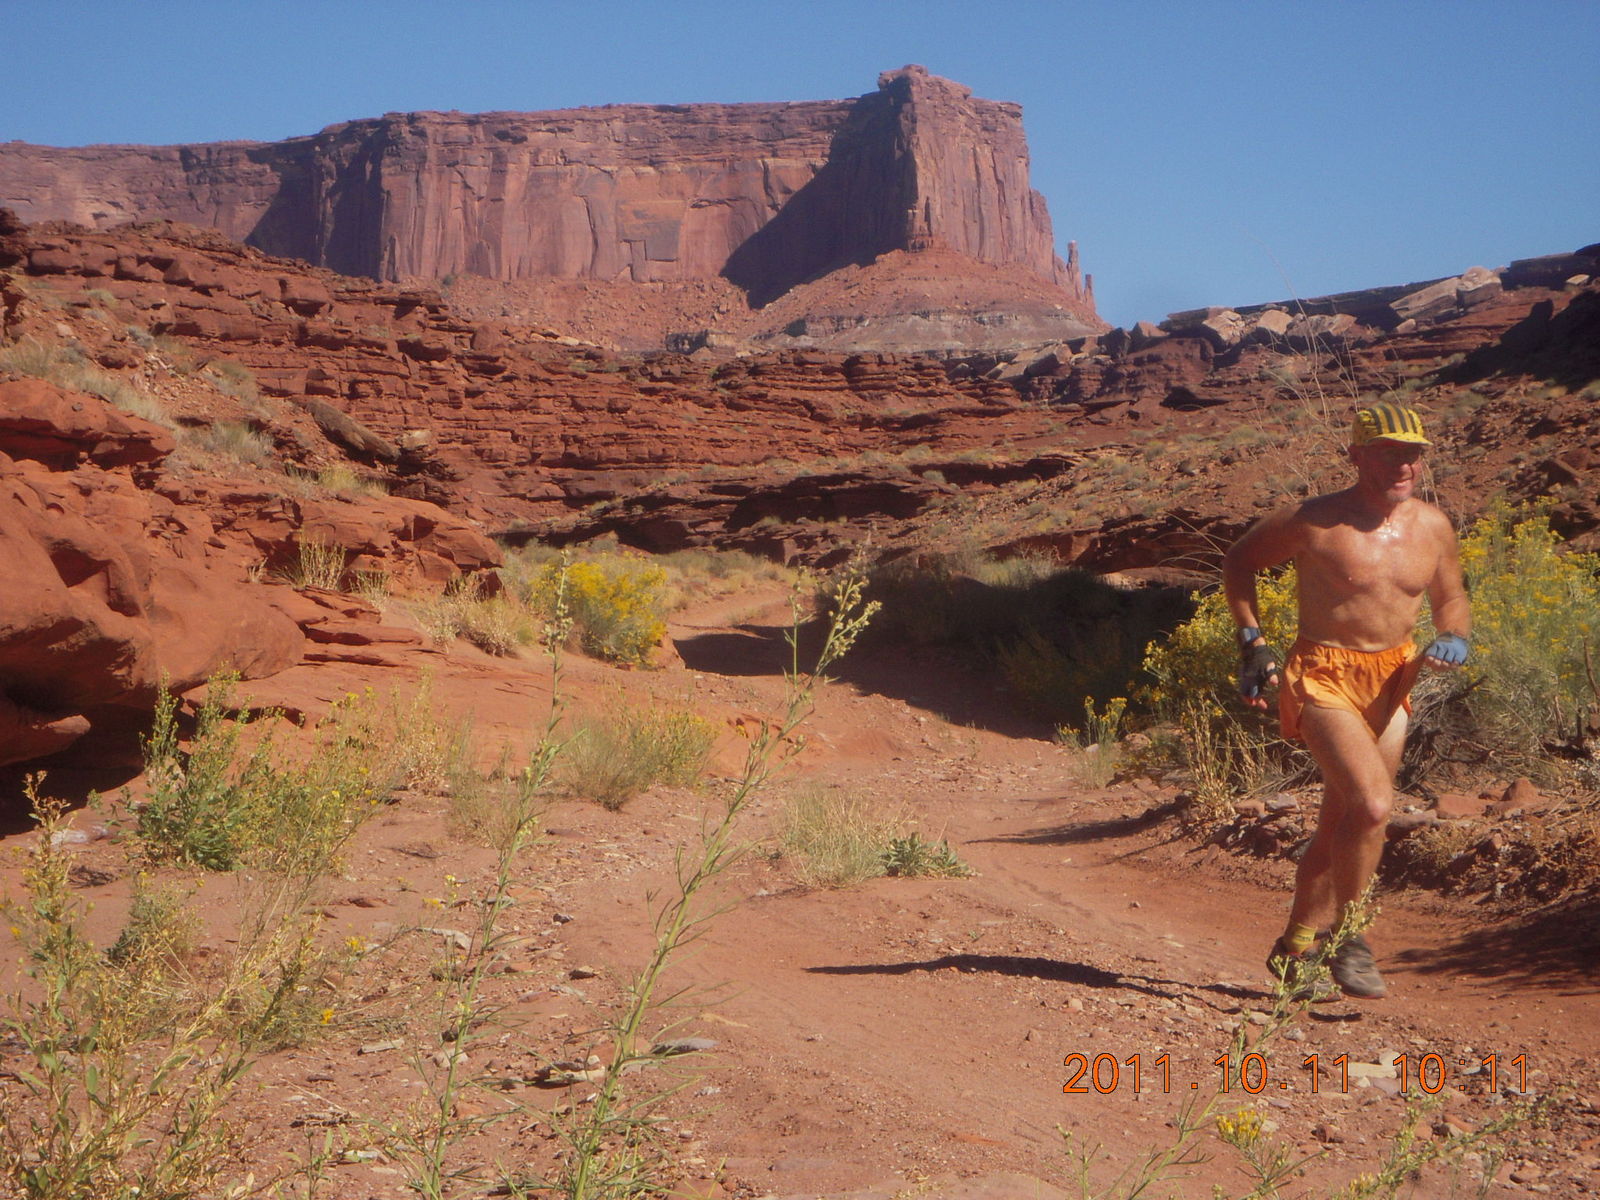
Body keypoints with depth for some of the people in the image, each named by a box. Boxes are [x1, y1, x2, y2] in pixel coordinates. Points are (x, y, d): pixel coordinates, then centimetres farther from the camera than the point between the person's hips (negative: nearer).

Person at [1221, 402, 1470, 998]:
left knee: (1340, 822, 12)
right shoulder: (1314, 521, -11)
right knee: (1373, 805, -23)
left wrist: (1454, 638, -2)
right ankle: (1347, 939, -4)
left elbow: (1451, 598, 21)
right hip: (1324, 677, -6)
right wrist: (1252, 642, -3)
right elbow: (1238, 561, 4)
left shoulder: (1434, 528, 4)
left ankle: (1295, 947, 29)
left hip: (1392, 681, 6)